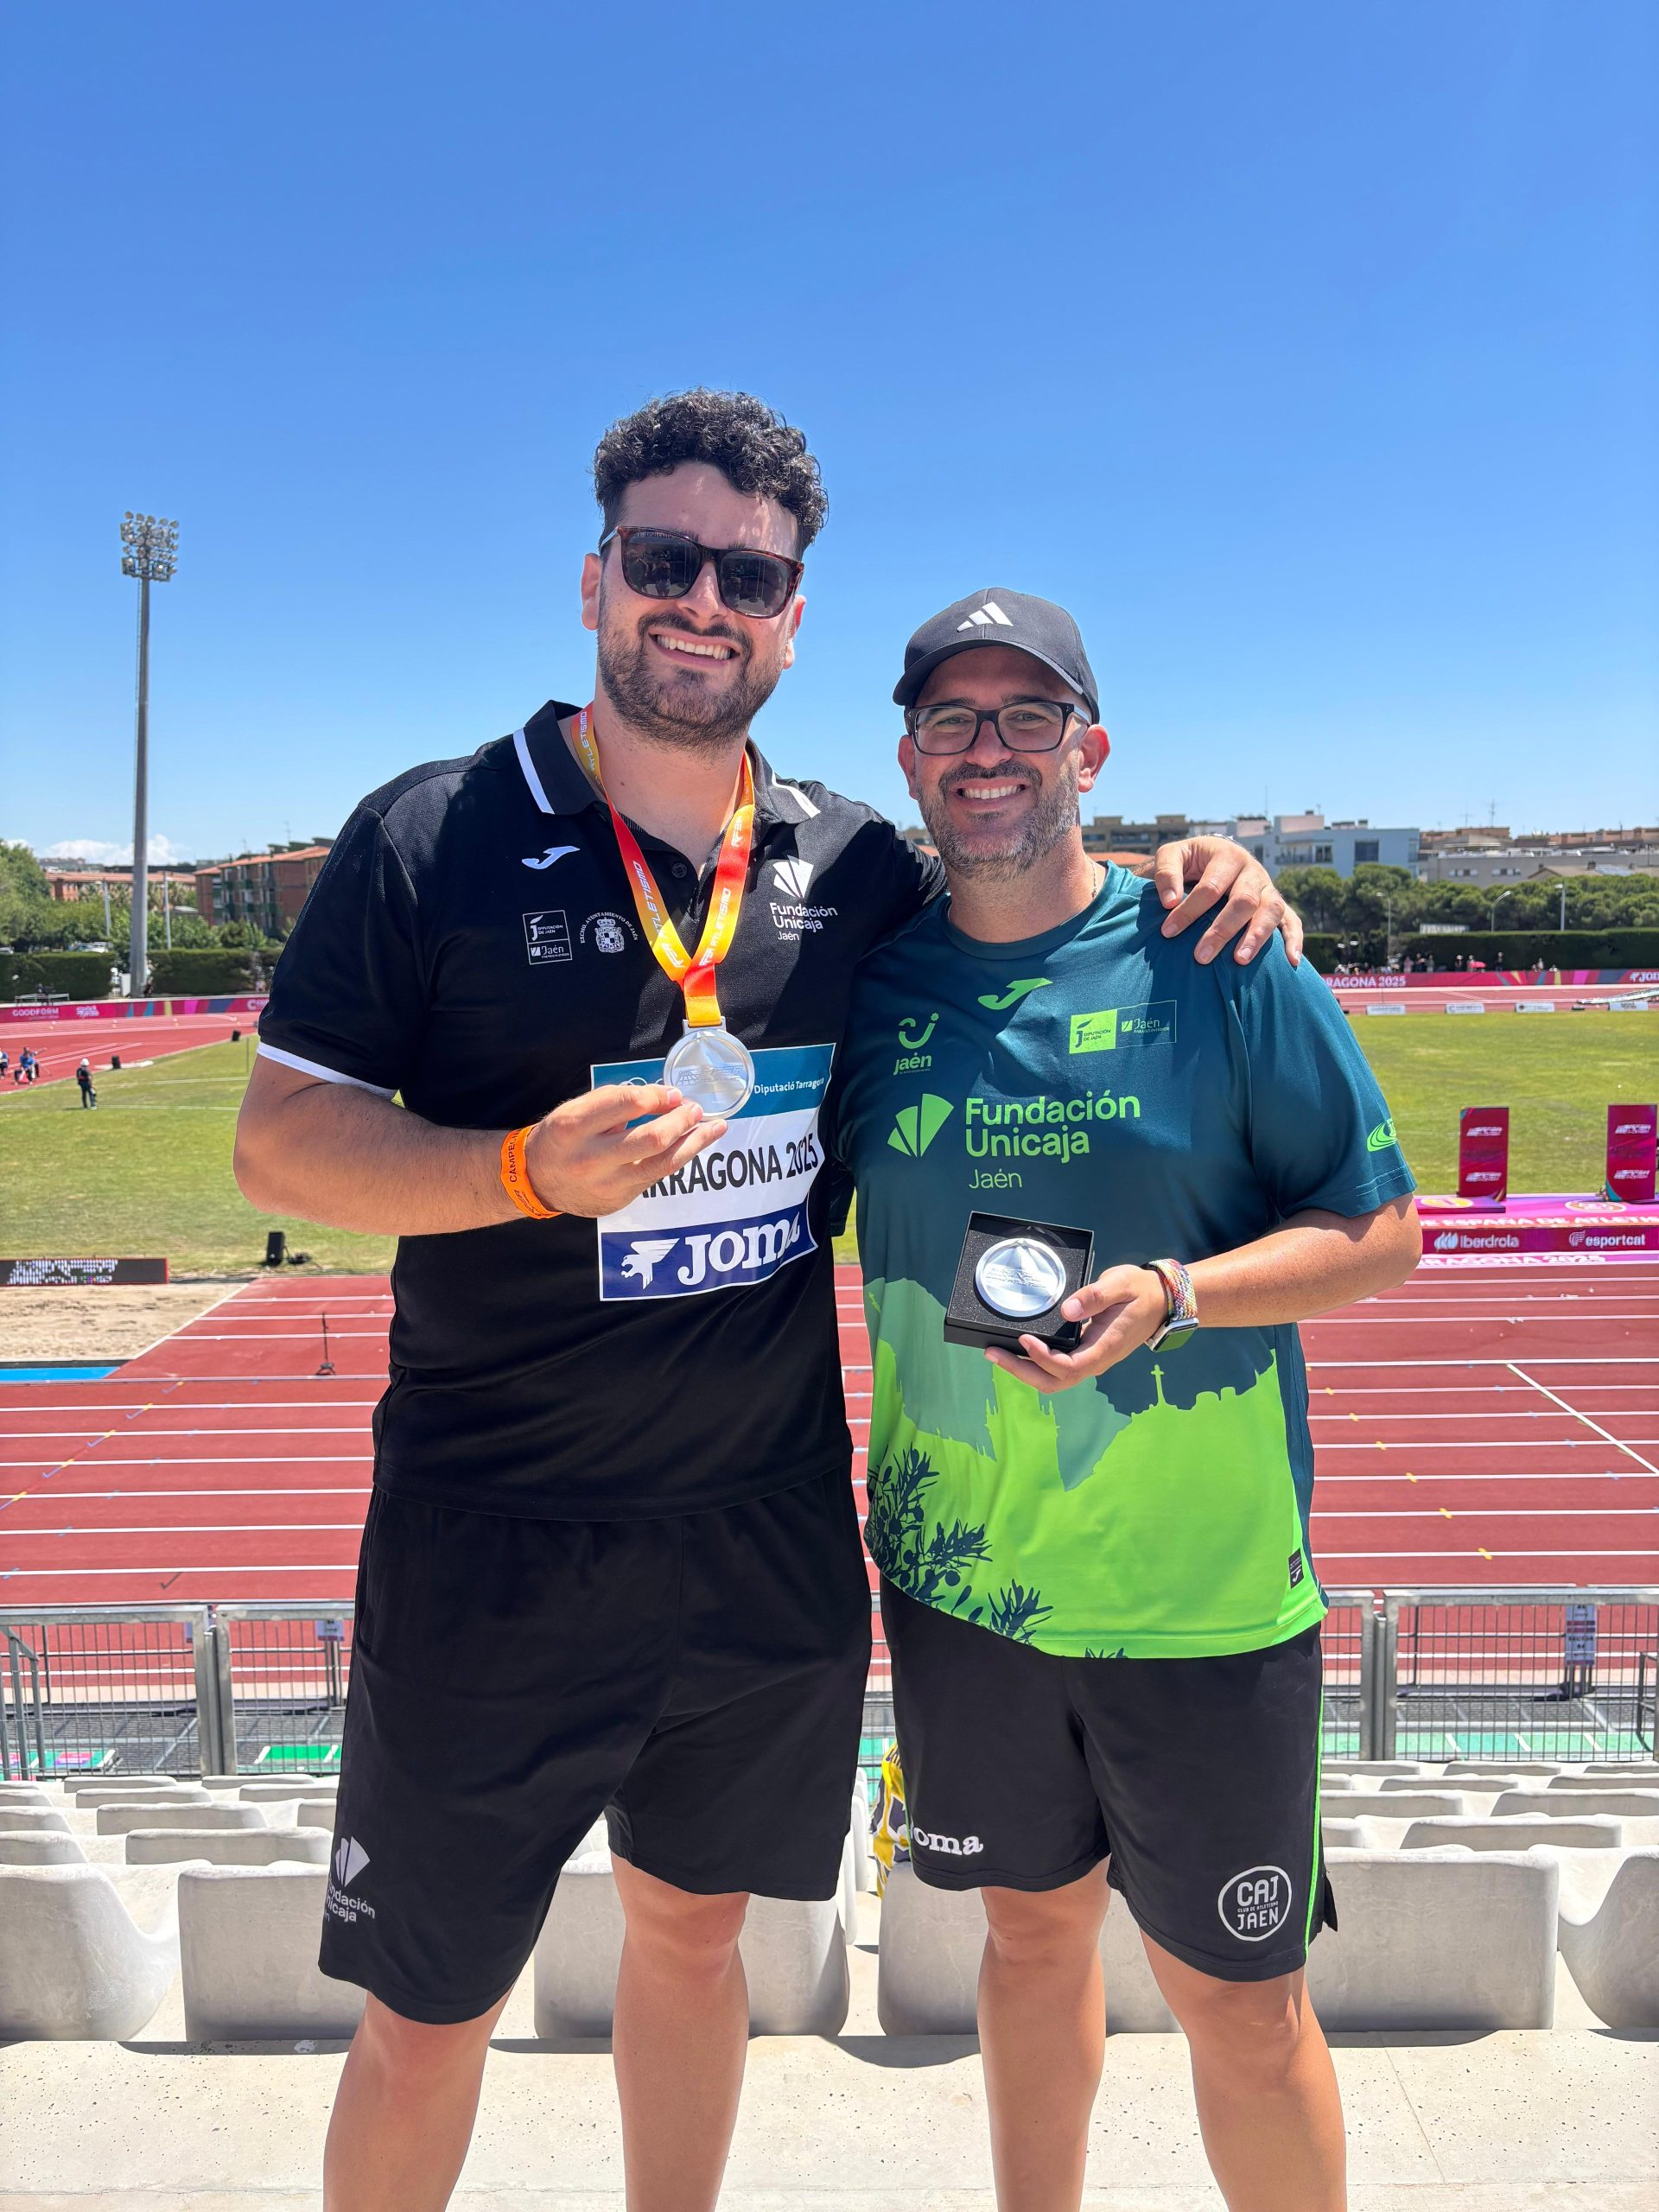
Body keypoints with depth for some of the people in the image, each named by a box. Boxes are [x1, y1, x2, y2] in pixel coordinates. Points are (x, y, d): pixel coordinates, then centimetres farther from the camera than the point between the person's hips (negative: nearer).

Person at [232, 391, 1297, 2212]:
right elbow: (279, 1139, -7)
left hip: (773, 1540, 4)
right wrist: (532, 1169, -24)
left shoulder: (855, 864, 3)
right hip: (495, 1555, -3)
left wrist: (1190, 885, 0)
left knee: (692, 1930, 23)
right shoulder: (434, 837, -7)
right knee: (426, 2023, 9)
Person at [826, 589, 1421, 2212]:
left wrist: (1170, 1295, -21)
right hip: (959, 1576, 3)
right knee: (1034, 1929, 22)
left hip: (1203, 1591, -3)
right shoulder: (867, 978, 1)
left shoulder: (1218, 961, -9)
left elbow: (1382, 1230, -7)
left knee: (1239, 2001, 9)